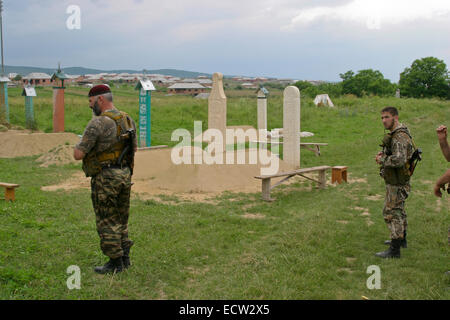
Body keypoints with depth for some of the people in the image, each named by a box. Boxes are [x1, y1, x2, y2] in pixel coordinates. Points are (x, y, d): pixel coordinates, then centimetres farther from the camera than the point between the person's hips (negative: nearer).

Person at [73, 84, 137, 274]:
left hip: (105, 178, -8)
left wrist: (81, 145, 4)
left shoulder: (97, 123, -17)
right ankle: (124, 257, 25)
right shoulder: (128, 120, 7)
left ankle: (115, 262, 10)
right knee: (121, 219, 18)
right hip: (125, 174, 8)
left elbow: (78, 155, -17)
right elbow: (134, 148, 21)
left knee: (107, 222, 4)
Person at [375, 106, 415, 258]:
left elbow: (399, 160, -34)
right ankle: (401, 239, 40)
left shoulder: (400, 137, -23)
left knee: (392, 212, -7)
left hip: (397, 183, -11)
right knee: (399, 209, 23)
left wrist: (382, 160, -18)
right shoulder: (397, 133, 10)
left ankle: (394, 250, -3)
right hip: (396, 181, 11)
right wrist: (384, 153, 7)